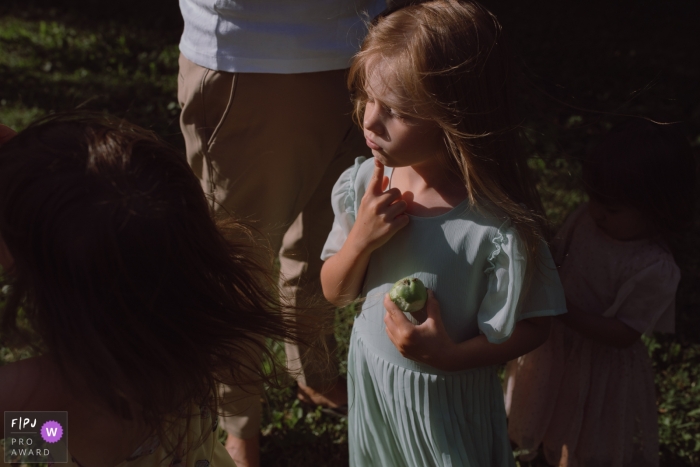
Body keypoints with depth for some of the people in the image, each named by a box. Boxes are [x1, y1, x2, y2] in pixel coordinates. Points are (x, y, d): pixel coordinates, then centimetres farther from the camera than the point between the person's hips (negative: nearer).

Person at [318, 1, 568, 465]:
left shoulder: (500, 226, -29)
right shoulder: (364, 183, -14)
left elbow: (532, 326, -16)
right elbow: (335, 292, -4)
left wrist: (450, 356, -28)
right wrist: (360, 239, -24)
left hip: (448, 391, -4)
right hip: (370, 374, 5)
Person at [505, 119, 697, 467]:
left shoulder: (654, 270, -33)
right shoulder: (586, 219, -15)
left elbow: (623, 334, -28)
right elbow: (557, 254, 3)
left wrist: (562, 311, -33)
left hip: (599, 368, -5)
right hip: (558, 345, 6)